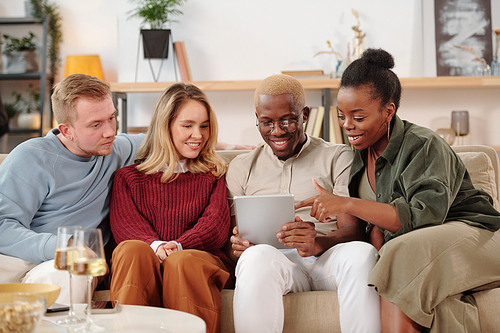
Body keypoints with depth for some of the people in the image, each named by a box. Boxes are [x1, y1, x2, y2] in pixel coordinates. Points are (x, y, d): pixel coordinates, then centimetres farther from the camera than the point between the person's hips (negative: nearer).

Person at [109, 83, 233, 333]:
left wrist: (179, 246, -14)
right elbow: (123, 222, 6)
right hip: (139, 265, 0)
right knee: (132, 250, -36)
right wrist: (155, 246, -18)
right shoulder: (128, 177, 24)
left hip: (198, 258, 0)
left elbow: (217, 224, 8)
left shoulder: (215, 175, 26)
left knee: (185, 261, -37)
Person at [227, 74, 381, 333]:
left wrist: (318, 243, -20)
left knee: (362, 253, -36)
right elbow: (227, 234, 15)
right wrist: (235, 245, -11)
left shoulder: (339, 158, 15)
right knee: (256, 256, -37)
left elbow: (353, 231, 4)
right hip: (276, 260, 1)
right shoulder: (241, 168, 22)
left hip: (328, 260, 0)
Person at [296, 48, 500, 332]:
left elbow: (425, 216, -27)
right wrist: (378, 247, -16)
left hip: (477, 236, -5)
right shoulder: (364, 152, 10)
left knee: (401, 260, -35)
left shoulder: (424, 146, -12)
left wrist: (346, 204, -30)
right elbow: (379, 221, 9)